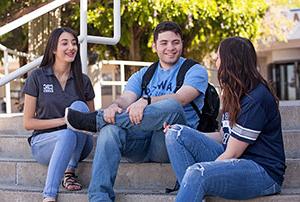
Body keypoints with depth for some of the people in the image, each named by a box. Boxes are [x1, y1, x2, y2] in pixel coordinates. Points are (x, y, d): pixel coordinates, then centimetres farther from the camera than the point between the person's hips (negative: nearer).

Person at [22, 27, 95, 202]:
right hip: (44, 141, -2)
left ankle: (70, 172, -24)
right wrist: (63, 120, -13)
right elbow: (28, 123, -2)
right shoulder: (38, 77, -1)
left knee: (78, 107, -27)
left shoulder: (83, 80, 6)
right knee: (67, 134, -37)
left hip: (79, 146, 2)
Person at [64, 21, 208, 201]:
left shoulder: (195, 71, 9)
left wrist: (146, 100, -30)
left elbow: (180, 98, -12)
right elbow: (126, 99, 4)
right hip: (142, 141, 4)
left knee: (171, 107, -35)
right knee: (110, 129, -29)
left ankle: (95, 120, -24)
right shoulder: (143, 75, 23)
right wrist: (114, 106, -22)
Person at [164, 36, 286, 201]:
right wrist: (189, 137, 8)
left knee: (197, 173, -36)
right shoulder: (236, 93, 15)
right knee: (176, 134, -6)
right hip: (231, 161, 10)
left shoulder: (256, 99, -16)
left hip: (262, 171, -9)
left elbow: (232, 153, -16)